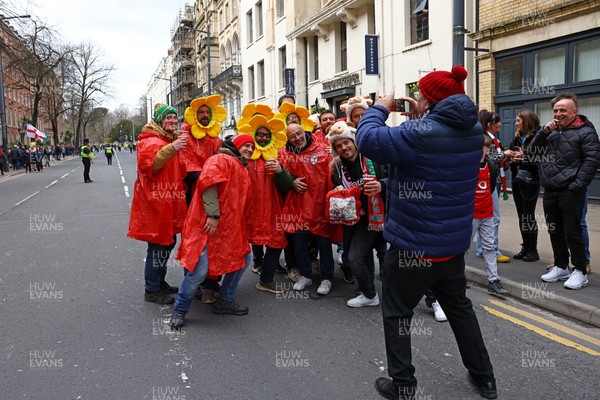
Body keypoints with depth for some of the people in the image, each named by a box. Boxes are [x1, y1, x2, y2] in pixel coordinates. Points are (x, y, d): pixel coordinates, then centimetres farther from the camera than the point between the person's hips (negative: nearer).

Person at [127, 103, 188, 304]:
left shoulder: (173, 141, 20)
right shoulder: (150, 141, -10)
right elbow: (148, 164, -31)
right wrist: (172, 149, -36)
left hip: (170, 203, 10)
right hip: (155, 203, -10)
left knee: (168, 242, 16)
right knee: (158, 244, -6)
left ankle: (160, 282, 31)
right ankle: (152, 290, 6)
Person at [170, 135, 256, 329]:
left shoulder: (243, 170, 23)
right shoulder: (221, 159, -6)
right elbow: (207, 182, -22)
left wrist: (239, 227, 19)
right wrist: (213, 214, -26)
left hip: (230, 227, 10)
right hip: (207, 224, -10)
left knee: (243, 258, 13)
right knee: (199, 270, -14)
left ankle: (225, 301, 28)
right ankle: (179, 310, 8)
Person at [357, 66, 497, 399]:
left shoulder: (420, 133, -23)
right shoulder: (474, 131, 2)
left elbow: (368, 141, -20)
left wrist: (379, 108, -5)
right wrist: (421, 117, 9)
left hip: (413, 244, -7)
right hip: (454, 242, 7)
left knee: (397, 313, 11)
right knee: (459, 306, 24)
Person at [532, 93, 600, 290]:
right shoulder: (552, 131, 17)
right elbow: (533, 150, 12)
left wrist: (577, 185, -16)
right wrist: (543, 132, -3)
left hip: (570, 192, -7)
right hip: (550, 191, 7)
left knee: (572, 233, -3)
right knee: (555, 232, 13)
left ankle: (580, 272, 9)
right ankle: (561, 267, 26)